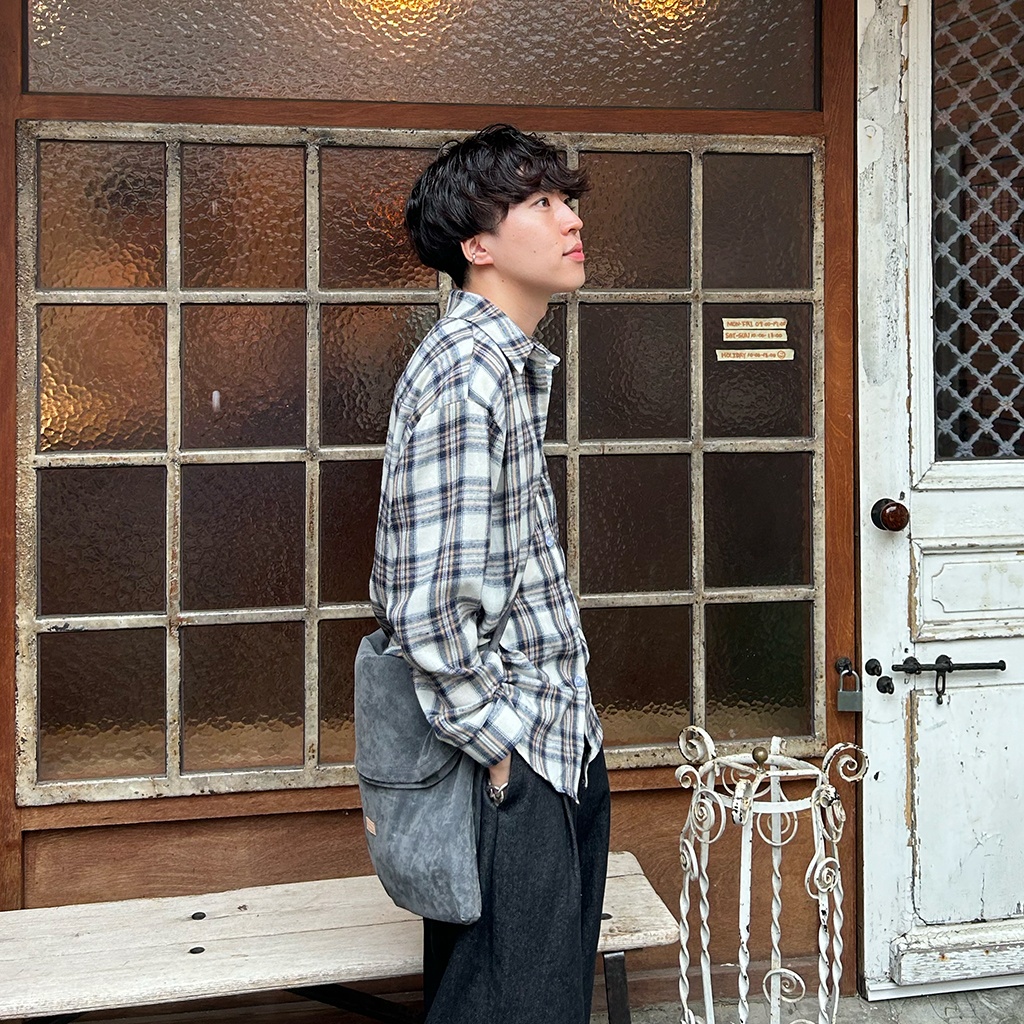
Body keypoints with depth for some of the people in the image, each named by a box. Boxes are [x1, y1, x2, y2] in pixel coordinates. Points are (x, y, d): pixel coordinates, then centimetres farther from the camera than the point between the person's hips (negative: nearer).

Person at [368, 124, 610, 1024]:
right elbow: (427, 608, -27)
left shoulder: (512, 363, 12)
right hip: (516, 771, -10)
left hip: (561, 750, 10)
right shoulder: (467, 375, -22)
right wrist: (499, 743, -16)